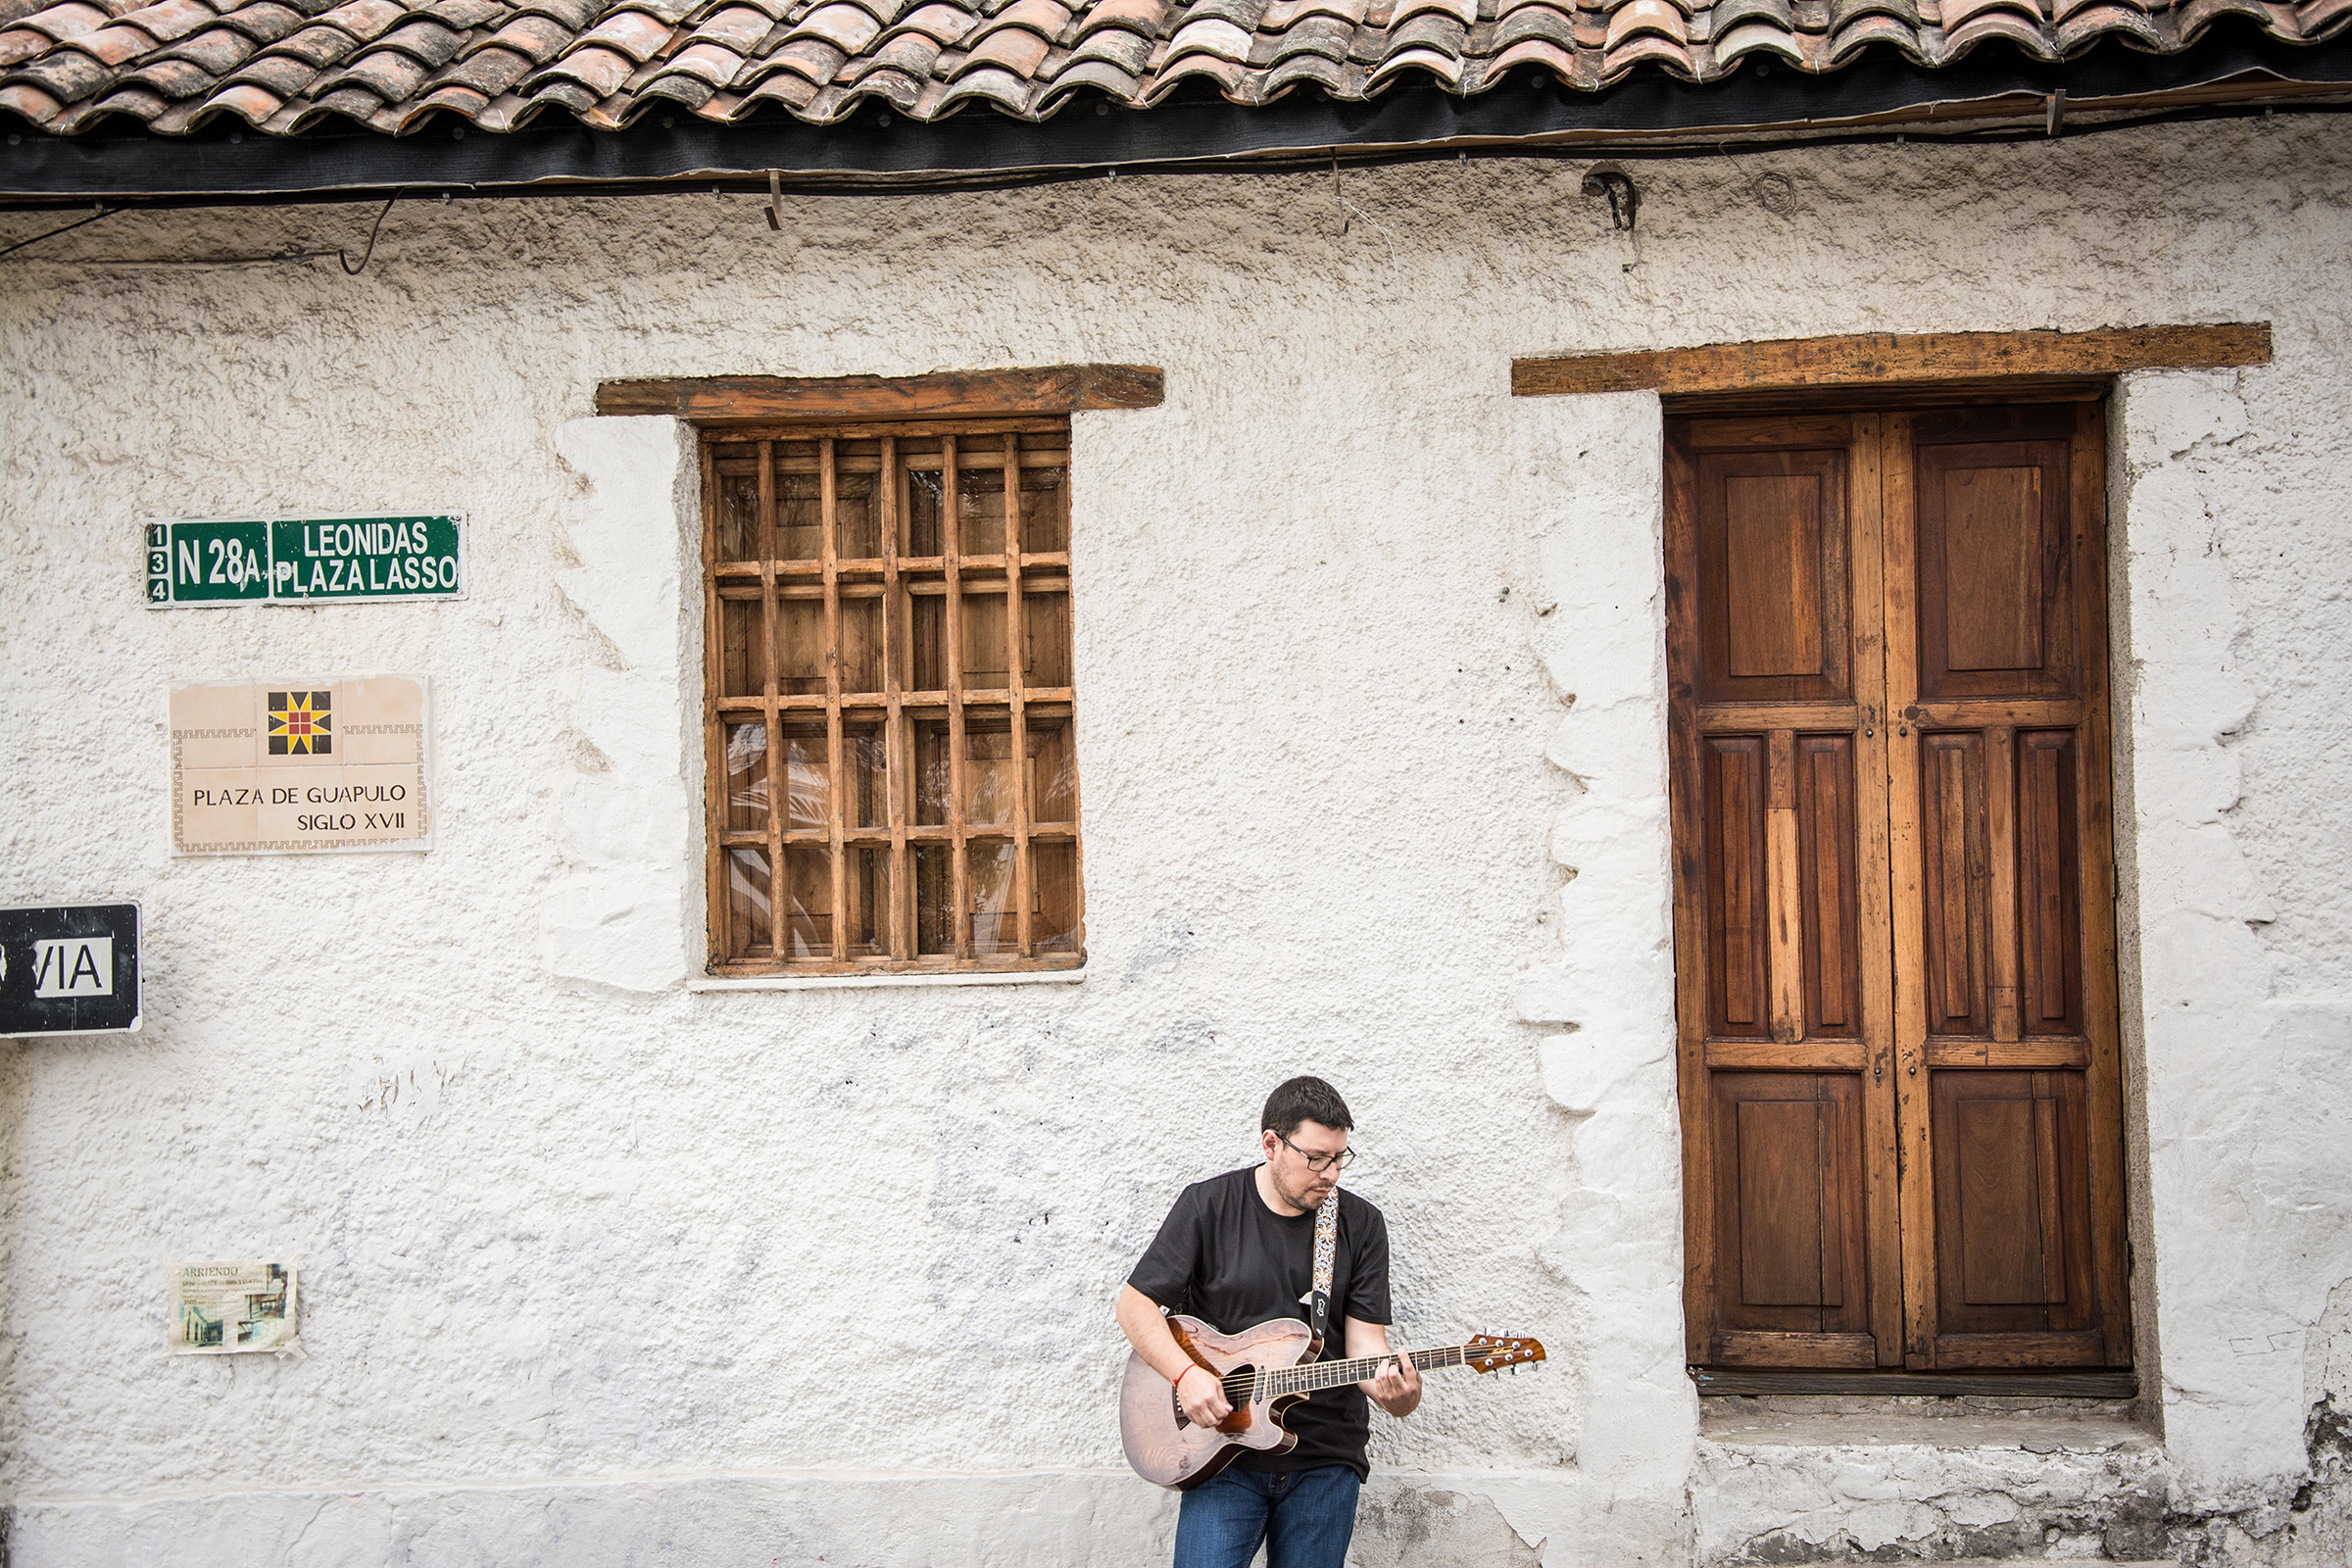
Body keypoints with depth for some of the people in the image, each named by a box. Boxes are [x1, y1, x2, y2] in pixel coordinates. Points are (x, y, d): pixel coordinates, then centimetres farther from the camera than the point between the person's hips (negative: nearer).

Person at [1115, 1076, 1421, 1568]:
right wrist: (1186, 1374, -16)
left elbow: (1365, 1339, -1)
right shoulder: (1207, 1206, -2)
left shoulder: (1361, 1225, 2)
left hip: (1325, 1458, 2)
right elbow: (1135, 1305, -1)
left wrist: (1389, 1385, -24)